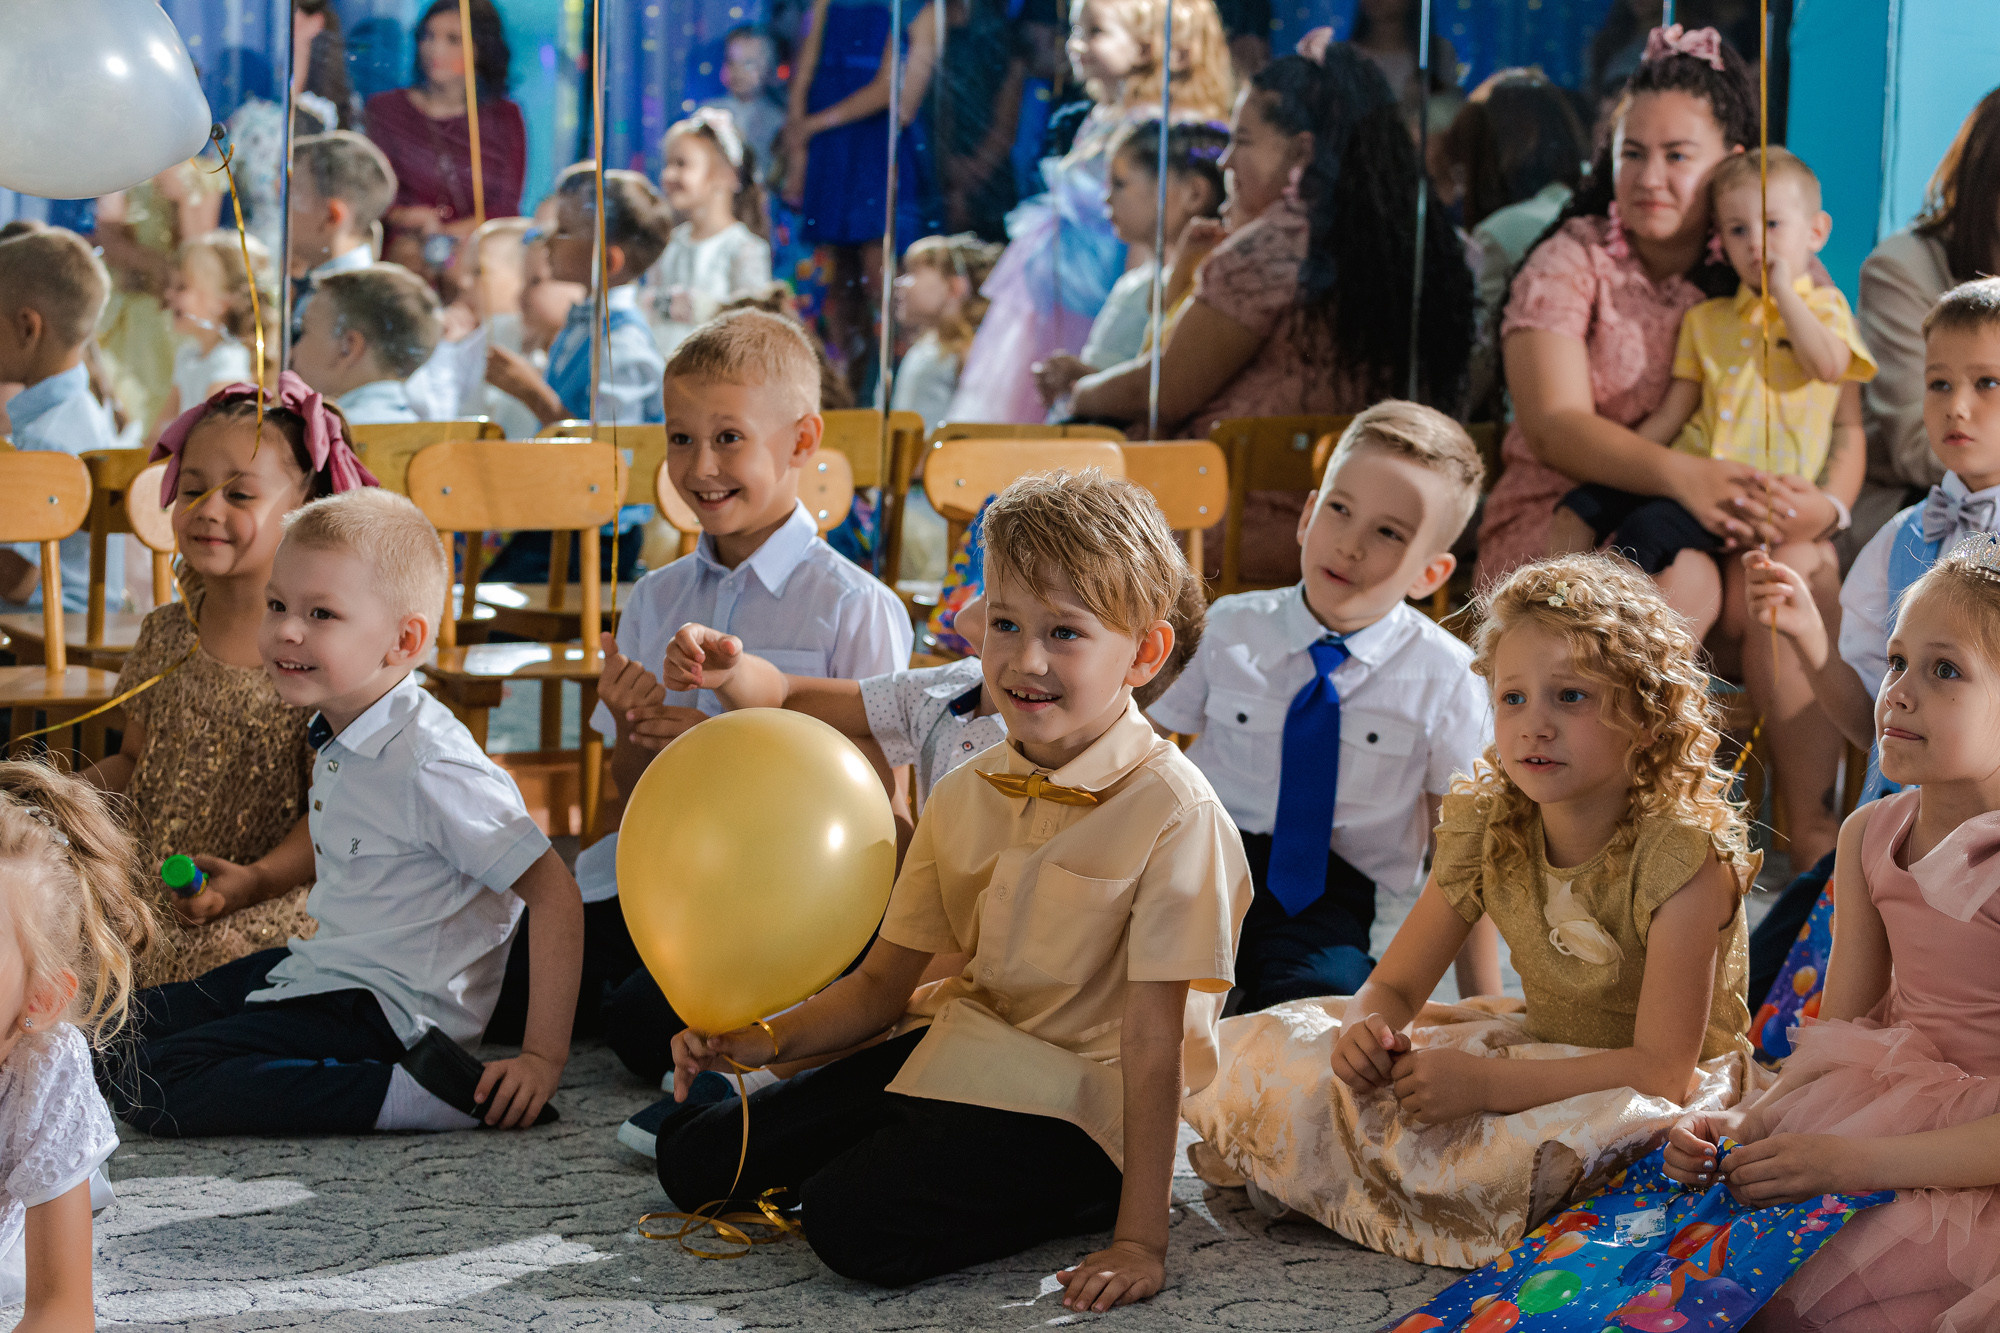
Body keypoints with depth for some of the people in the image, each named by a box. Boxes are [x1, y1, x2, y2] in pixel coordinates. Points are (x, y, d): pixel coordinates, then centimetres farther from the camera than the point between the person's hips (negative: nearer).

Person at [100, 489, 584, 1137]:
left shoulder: (431, 767, -24)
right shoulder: (338, 731, 4)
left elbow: (556, 894, -24)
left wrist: (544, 1057, -25)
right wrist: (256, 879, 13)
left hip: (391, 1007, -10)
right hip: (320, 966, 10)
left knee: (154, 1086, -23)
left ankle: (429, 1094, -22)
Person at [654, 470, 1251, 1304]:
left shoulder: (1172, 812, -18)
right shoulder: (964, 797, 4)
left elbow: (1154, 1040, -20)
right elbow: (885, 980, 8)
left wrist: (1139, 1239, -21)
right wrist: (772, 1038, -11)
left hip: (1072, 1101, -7)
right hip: (956, 1041, 7)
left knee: (855, 1221, -27)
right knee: (693, 1160, 1)